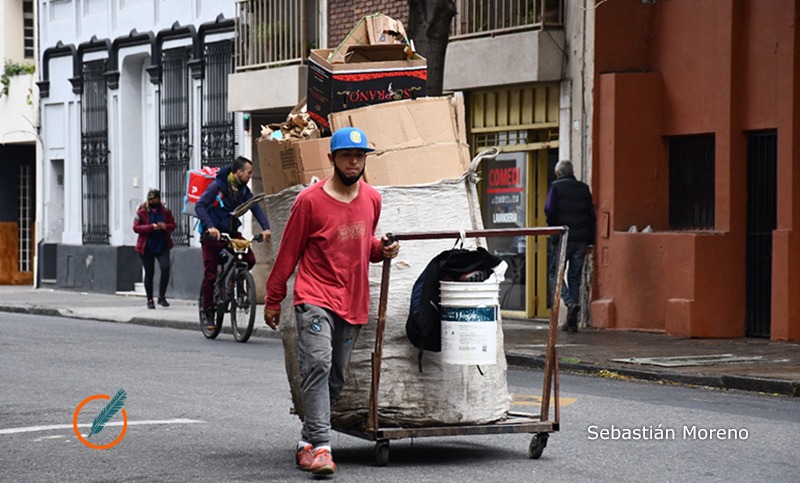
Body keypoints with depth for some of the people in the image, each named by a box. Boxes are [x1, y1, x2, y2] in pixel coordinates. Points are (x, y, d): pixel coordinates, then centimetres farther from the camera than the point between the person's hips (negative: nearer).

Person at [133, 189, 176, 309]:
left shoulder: (164, 210, 5)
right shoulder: (142, 210, -1)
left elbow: (173, 225, 9)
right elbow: (136, 227, -7)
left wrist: (165, 226, -15)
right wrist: (152, 227, -20)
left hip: (162, 246, 1)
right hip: (147, 247, -1)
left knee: (165, 268, -16)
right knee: (149, 273, 4)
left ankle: (162, 297, -2)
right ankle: (150, 300, 15)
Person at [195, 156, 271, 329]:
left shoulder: (243, 190, 2)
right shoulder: (217, 185, -16)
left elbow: (255, 208, -4)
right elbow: (199, 206, -23)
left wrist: (265, 227, -21)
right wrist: (210, 227, -37)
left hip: (232, 232, 5)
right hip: (212, 235, -5)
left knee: (249, 259, -17)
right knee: (210, 275, -4)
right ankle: (208, 312, 8)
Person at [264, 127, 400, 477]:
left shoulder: (372, 199, 8)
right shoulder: (310, 200, -7)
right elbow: (289, 252, 0)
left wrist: (383, 249, 2)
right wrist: (273, 300, 4)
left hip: (353, 303, 5)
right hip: (314, 298, -5)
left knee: (336, 380, 9)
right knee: (318, 365, -21)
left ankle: (307, 444, 22)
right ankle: (320, 447, -23)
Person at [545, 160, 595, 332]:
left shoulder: (556, 187, -3)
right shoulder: (584, 188, 11)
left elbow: (550, 210, -12)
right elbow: (592, 215, 10)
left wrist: (553, 227, 7)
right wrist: (590, 239, 12)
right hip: (581, 239, 4)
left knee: (555, 274, 5)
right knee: (575, 277, 8)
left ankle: (570, 303, -22)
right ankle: (572, 322, 6)